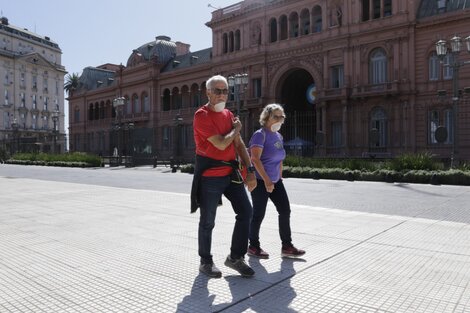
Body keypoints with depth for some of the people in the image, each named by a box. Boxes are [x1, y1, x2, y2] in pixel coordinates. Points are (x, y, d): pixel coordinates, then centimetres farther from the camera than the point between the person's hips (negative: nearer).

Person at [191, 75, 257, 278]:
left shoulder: (229, 115, 12)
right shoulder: (202, 115, -12)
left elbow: (239, 145, 12)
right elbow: (221, 144, -20)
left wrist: (250, 170, 4)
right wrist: (236, 129, -2)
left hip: (231, 173, 7)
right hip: (209, 176, -7)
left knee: (246, 211, 4)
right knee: (207, 221, 6)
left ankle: (236, 257, 19)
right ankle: (205, 262, 25)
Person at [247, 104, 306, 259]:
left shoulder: (278, 136, 12)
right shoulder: (260, 134, -13)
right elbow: (255, 159, -22)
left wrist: (279, 177, 17)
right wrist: (267, 180, -25)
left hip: (275, 181, 8)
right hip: (260, 181, -8)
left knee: (285, 211, 6)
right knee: (259, 214, 1)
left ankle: (287, 247, 17)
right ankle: (253, 247, 18)